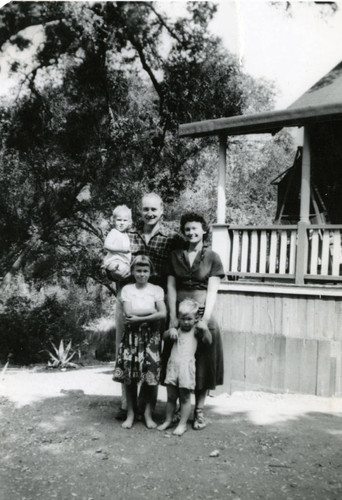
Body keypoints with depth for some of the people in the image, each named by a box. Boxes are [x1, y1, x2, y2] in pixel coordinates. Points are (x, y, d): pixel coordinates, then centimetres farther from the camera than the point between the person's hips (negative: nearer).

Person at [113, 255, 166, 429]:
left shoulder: (157, 290, 3)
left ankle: (148, 414, 15)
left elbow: (163, 314, -10)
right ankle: (130, 413, 16)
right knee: (129, 377, 1)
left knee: (150, 376, -1)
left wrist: (139, 318, -13)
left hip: (151, 335, -1)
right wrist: (152, 310, -8)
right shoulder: (127, 289, 5)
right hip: (132, 335, 1)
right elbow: (128, 312, -9)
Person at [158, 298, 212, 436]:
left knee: (185, 397, 3)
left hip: (187, 365, -4)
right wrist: (171, 331, -6)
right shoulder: (177, 330, 14)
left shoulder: (195, 331, 3)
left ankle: (182, 424, 11)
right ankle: (168, 420, 25)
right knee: (171, 396, 11)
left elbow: (208, 341, -6)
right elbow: (164, 336, 13)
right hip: (172, 364, 4)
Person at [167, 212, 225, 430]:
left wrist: (205, 319, -15)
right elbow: (171, 287, 2)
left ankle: (199, 411, 19)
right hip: (179, 316, 2)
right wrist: (173, 317, -8)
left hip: (202, 316, -2)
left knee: (203, 364, 5)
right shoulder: (175, 256, 7)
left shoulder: (212, 258, 1)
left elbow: (212, 291, -6)